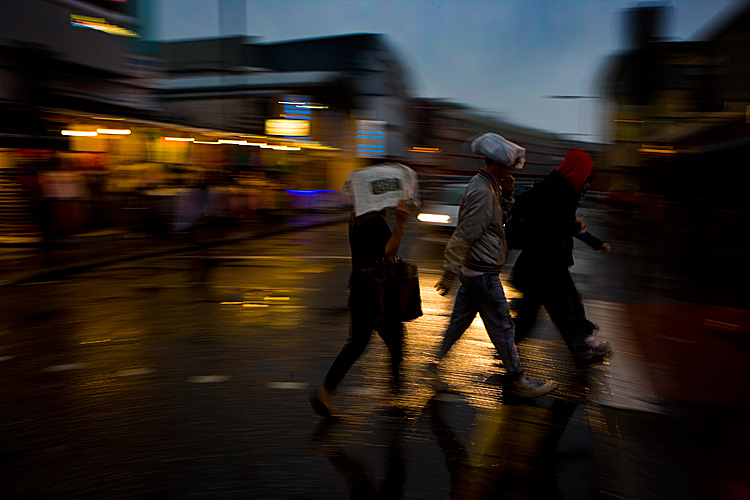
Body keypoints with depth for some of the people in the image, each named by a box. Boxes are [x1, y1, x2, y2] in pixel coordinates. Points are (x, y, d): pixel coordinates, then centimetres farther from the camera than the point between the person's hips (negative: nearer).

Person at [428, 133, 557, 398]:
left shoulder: (488, 187, 11)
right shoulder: (481, 192, -22)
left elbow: (501, 216, 23)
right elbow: (464, 235, -24)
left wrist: (506, 193, 6)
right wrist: (450, 273, -22)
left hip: (474, 270, 10)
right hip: (482, 272, -10)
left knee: (459, 320, 16)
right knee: (501, 326, 3)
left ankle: (434, 365, 24)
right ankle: (516, 379, 16)